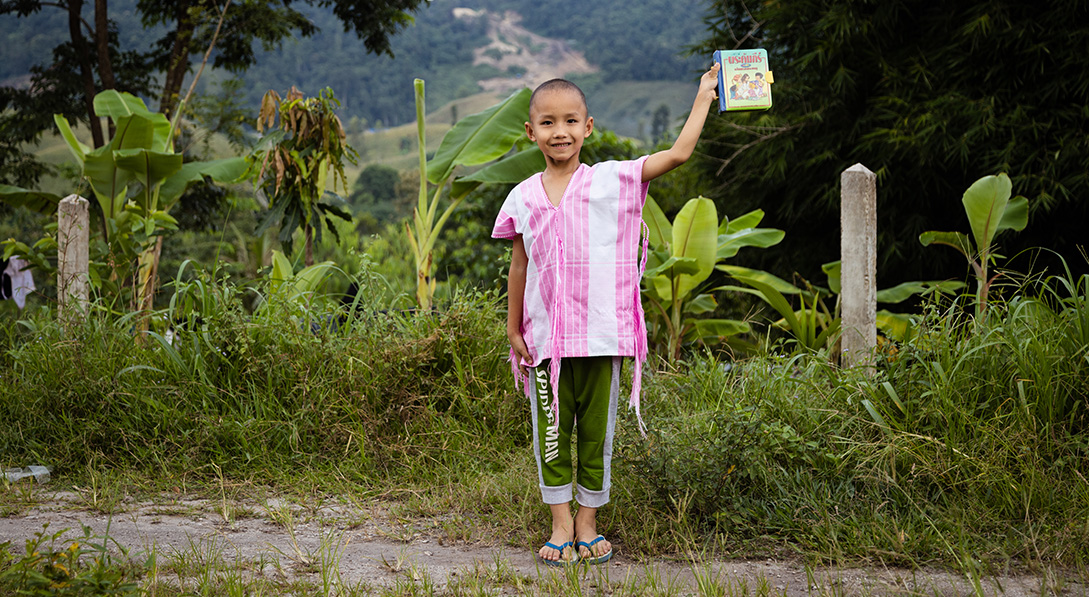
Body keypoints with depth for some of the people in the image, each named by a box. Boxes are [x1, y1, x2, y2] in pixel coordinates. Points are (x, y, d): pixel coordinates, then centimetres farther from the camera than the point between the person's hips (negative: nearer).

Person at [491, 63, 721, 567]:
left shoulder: (612, 181, -2)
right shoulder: (524, 198, 4)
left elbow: (679, 153, -3)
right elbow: (519, 266, 11)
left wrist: (704, 94, 0)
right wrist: (513, 329, 11)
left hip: (601, 334, -1)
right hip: (545, 336, 1)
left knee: (596, 431, 7)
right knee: (551, 433, 6)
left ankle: (587, 521, 20)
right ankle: (561, 525, 17)